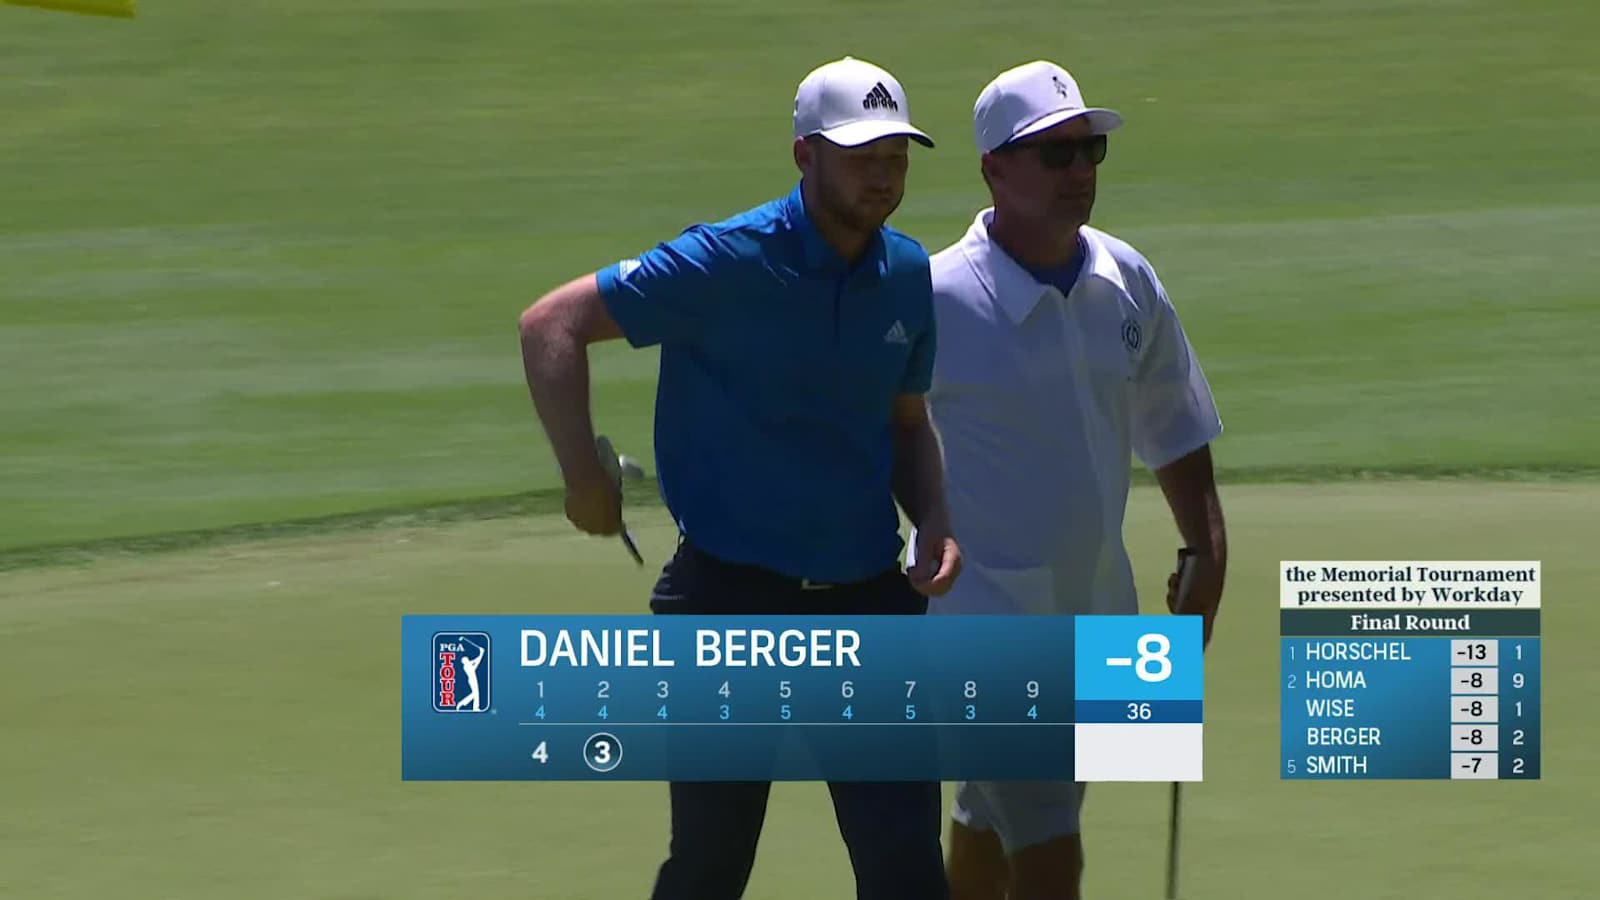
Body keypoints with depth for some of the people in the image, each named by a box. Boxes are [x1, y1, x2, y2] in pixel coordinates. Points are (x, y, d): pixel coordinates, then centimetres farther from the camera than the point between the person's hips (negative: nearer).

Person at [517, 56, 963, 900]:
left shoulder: (909, 276, 5)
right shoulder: (728, 261, -13)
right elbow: (552, 324, -11)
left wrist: (934, 522, 3)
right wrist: (584, 477, -15)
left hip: (869, 600, 4)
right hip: (733, 599, -4)